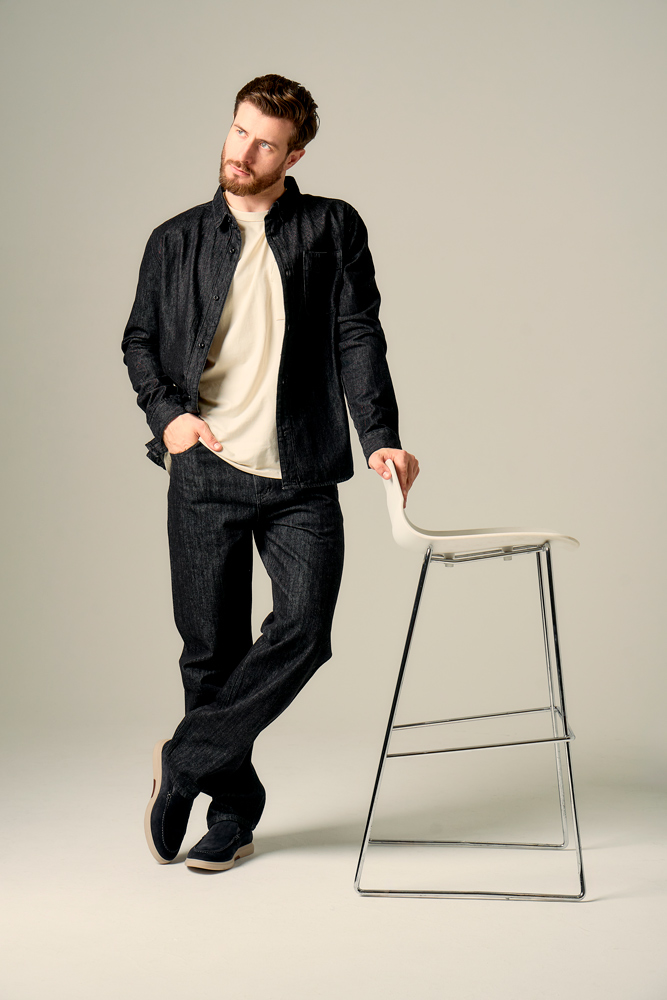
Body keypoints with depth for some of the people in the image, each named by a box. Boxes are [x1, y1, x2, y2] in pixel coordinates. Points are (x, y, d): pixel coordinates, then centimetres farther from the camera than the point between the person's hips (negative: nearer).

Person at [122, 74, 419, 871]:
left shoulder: (333, 229, 7)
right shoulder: (176, 241, 13)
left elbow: (358, 337, 1)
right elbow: (139, 339, 17)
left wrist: (379, 437, -11)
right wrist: (166, 411, -2)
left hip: (301, 478, -1)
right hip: (205, 475, 1)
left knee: (302, 631, -14)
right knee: (210, 650, 3)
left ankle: (185, 761, 5)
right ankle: (232, 810, 21)